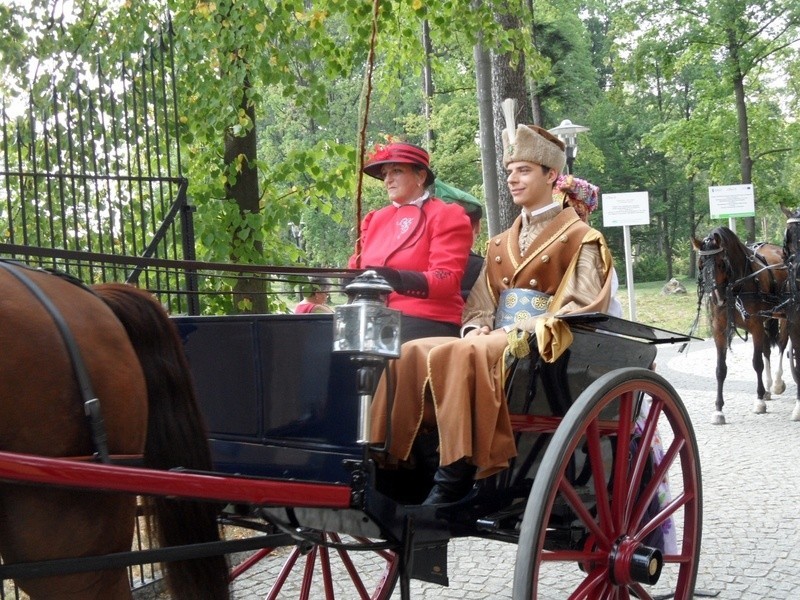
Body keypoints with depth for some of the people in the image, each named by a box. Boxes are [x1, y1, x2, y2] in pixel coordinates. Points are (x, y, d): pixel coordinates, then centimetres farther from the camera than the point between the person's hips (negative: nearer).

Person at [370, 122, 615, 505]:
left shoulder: (579, 238, 7)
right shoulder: (500, 244, 27)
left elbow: (582, 307, -4)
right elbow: (480, 304, 19)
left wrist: (526, 330, -16)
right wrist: (476, 328, -5)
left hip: (542, 346, -6)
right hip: (493, 341, 6)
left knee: (455, 355, -35)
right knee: (412, 353, -21)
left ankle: (457, 473, -36)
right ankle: (397, 462, -26)